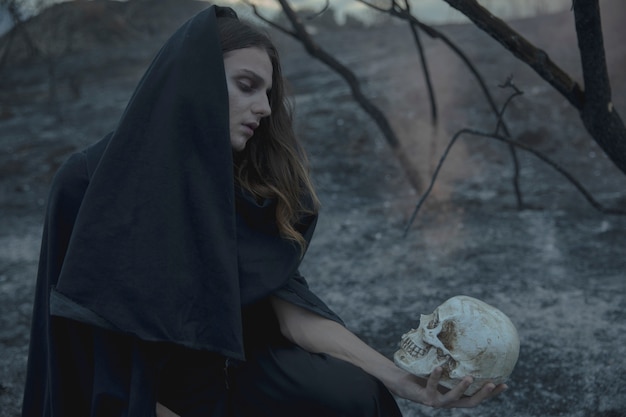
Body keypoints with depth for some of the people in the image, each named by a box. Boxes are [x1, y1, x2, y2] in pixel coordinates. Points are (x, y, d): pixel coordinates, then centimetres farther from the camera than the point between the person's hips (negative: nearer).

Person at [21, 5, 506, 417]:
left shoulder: (246, 179, -6)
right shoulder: (91, 183, -20)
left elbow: (283, 296, -15)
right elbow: (93, 340, -16)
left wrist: (396, 376, -24)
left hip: (231, 354, 4)